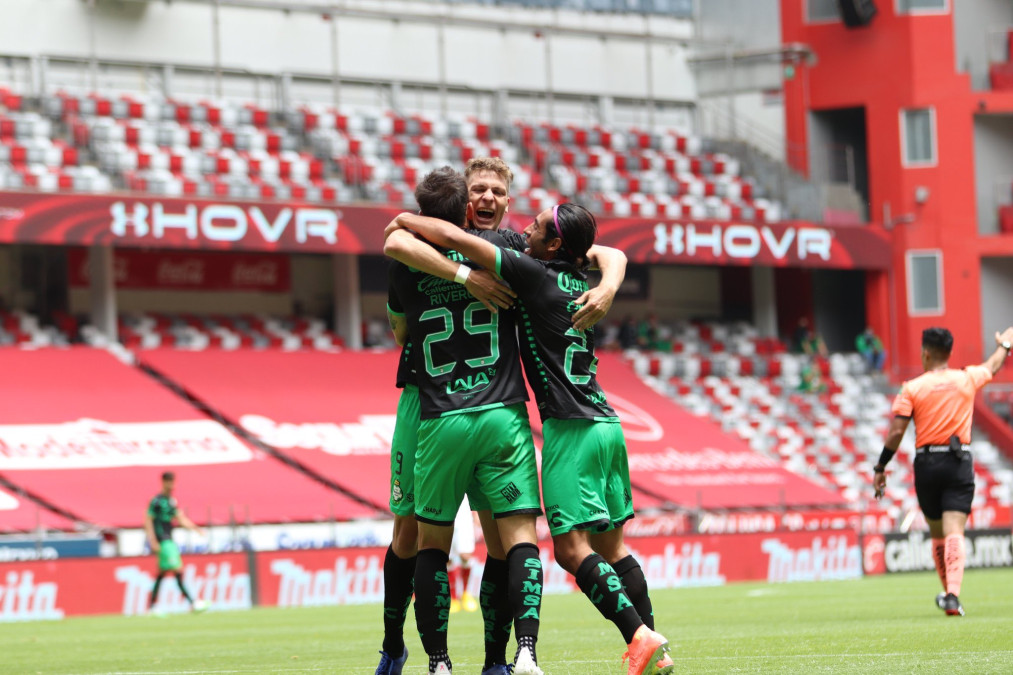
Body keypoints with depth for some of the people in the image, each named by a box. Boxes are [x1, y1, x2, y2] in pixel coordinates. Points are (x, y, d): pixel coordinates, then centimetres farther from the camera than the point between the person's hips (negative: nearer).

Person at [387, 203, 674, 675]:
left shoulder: (536, 275, -8)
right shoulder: (579, 282, 13)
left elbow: (453, 238, -8)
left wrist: (404, 220, 9)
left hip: (572, 427, -8)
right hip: (607, 423, 8)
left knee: (572, 548, -11)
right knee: (610, 546, 10)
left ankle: (640, 636, -21)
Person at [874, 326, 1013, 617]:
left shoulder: (912, 388, -2)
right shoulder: (966, 379, 4)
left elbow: (896, 432, -7)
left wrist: (880, 469, 2)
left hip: (926, 463, 0)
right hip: (960, 462, 0)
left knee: (937, 534, 15)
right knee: (954, 532, -8)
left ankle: (949, 593, 27)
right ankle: (953, 595, -25)